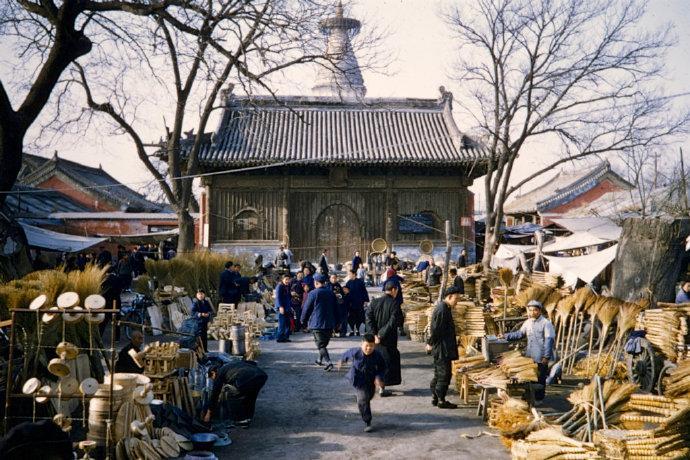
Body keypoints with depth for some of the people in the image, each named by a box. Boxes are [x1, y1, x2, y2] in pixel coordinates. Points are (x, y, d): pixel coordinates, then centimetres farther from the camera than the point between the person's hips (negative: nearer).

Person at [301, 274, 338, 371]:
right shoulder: (331, 293, 7)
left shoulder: (313, 293, -10)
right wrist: (335, 321, 23)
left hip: (317, 323, -6)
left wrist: (303, 320, 10)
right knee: (324, 343, 20)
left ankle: (328, 362, -19)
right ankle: (321, 360, 33)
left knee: (321, 345, -5)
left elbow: (306, 308, -5)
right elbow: (336, 307, 14)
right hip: (330, 323, 6)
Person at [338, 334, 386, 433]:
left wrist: (378, 377, -22)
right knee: (363, 400, -13)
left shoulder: (377, 355, -20)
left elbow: (382, 368, -6)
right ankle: (367, 422, -4)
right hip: (358, 380, -3)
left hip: (371, 381, 3)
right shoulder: (355, 352, -22)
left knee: (369, 397, 23)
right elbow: (347, 354, 1)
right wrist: (341, 361, 20)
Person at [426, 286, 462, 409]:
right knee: (444, 374, -3)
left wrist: (430, 343, 19)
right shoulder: (442, 310, -20)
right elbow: (436, 329, -21)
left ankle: (434, 398, 23)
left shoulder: (444, 308, 13)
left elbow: (435, 329, 18)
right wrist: (430, 343, -11)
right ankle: (441, 400, 3)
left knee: (438, 374, 16)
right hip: (442, 349, -11)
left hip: (441, 349, 11)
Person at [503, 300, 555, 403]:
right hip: (529, 356, 7)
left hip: (541, 358, -7)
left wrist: (546, 356, -18)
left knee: (540, 379, 4)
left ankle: (538, 399, 16)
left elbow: (549, 340, -14)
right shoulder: (528, 322, 9)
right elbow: (519, 334, 19)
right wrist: (506, 336, 7)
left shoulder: (546, 323, -12)